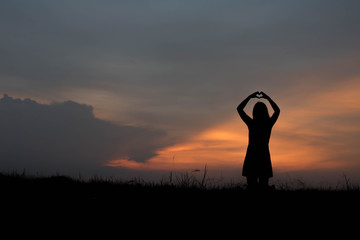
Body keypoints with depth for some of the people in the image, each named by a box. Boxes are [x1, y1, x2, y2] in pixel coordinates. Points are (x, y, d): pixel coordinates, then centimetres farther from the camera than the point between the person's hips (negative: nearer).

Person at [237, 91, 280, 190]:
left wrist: (250, 97, 14)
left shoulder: (251, 123, -6)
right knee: (264, 187, 4)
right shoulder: (269, 124, -2)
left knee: (251, 186, -2)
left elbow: (239, 109, 8)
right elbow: (277, 110, 19)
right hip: (264, 157, 2)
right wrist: (267, 98, 23)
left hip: (251, 157, -2)